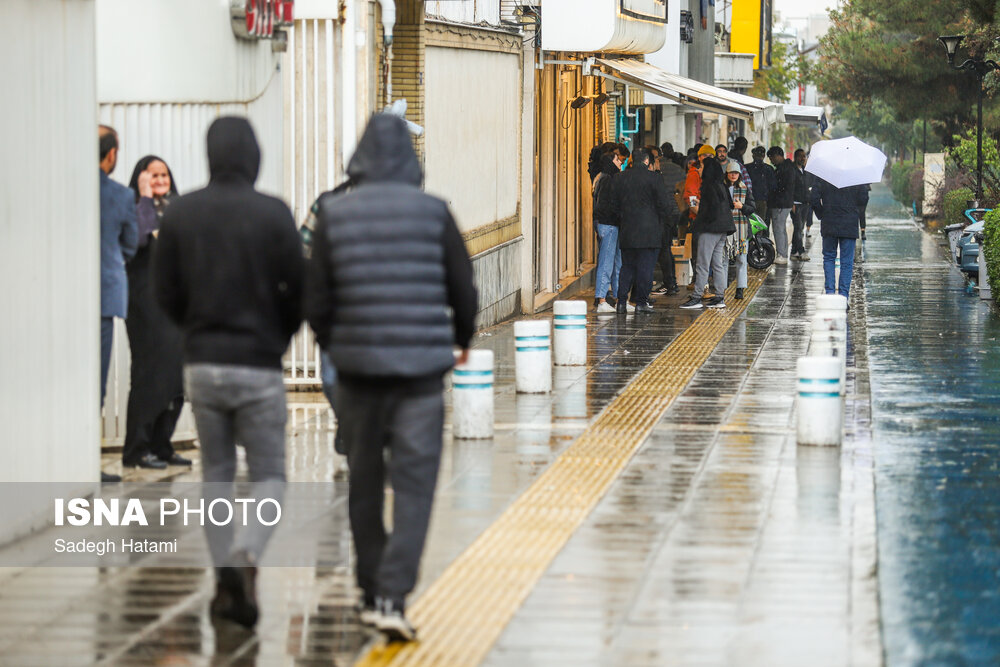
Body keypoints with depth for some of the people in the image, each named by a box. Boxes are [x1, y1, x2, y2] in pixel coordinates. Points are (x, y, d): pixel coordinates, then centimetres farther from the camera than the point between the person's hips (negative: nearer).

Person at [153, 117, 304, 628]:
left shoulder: (179, 213, -2)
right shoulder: (273, 214, -11)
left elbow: (165, 292, 1)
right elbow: (297, 291, -8)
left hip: (201, 364, 3)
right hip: (259, 366, -3)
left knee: (216, 473, 16)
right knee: (269, 477, 5)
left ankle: (224, 583, 14)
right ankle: (244, 559, -21)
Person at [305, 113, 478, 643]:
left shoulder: (334, 215, -2)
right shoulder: (433, 212, -4)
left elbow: (315, 300, 0)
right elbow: (462, 289, 2)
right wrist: (462, 339, 22)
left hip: (357, 363, 2)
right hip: (421, 364, -2)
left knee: (364, 482, 15)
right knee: (413, 484, -2)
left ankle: (372, 594, 23)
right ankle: (392, 597, -15)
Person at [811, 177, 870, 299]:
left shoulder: (822, 176, -5)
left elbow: (814, 199, -8)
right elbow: (863, 199, -3)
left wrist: (821, 215, 7)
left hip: (829, 225, 0)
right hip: (850, 224, 0)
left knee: (829, 258, 14)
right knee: (847, 262, 4)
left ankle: (829, 291, 3)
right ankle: (843, 296, 1)